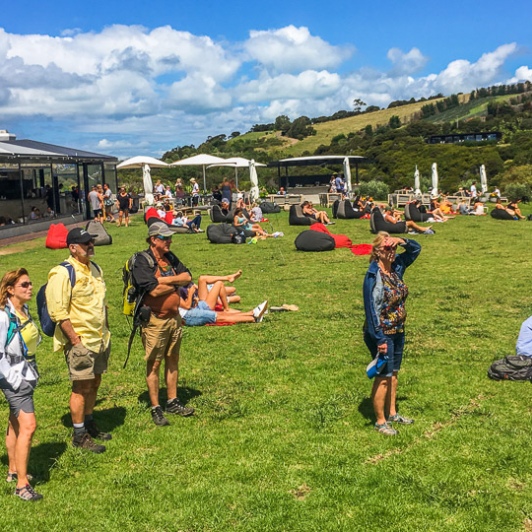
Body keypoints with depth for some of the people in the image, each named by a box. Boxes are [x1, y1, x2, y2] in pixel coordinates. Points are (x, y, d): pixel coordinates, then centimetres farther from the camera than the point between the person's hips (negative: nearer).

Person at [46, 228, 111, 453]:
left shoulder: (94, 268, 10)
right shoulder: (63, 274, -16)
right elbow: (58, 312, -19)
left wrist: (106, 332, 16)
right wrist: (75, 341, -20)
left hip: (100, 339, 8)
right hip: (80, 341, -8)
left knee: (94, 383, 16)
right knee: (81, 387, -1)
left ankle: (89, 423, 32)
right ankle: (79, 435, 11)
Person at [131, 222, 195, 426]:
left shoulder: (171, 258, 10)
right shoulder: (142, 262, -13)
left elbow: (188, 277, 1)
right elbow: (154, 289, -24)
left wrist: (165, 279, -14)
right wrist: (176, 282, -9)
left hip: (174, 317, 7)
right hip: (154, 321, -7)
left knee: (173, 361, 15)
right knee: (154, 364, 1)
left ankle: (172, 402, 27)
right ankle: (155, 409, 9)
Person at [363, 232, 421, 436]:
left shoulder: (396, 267, 1)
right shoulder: (373, 276, -21)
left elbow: (416, 248, 14)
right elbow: (371, 309, -22)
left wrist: (401, 241, -8)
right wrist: (380, 339, -22)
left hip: (398, 331, 8)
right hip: (382, 334, -8)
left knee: (393, 373, 19)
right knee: (383, 377, 2)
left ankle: (392, 413, 34)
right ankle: (380, 421, 16)